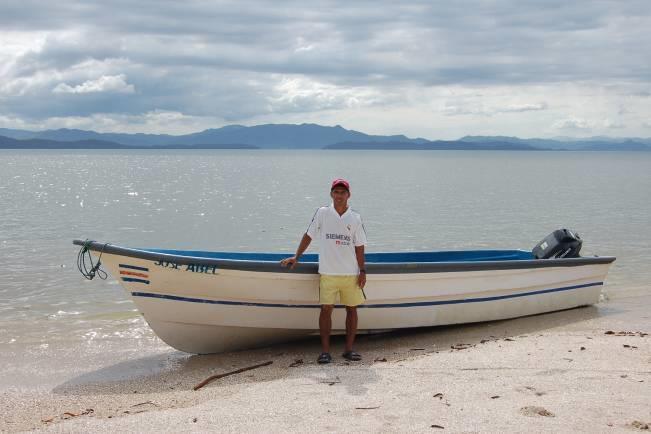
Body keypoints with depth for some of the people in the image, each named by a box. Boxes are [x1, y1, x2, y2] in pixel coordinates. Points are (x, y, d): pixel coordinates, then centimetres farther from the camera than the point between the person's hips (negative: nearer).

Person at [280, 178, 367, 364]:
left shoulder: (355, 218, 5)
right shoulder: (322, 213, 2)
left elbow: (359, 246, 6)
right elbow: (308, 236, 7)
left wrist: (362, 271, 0)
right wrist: (296, 257, 3)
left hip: (350, 273, 2)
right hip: (327, 272, -2)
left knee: (352, 309, 4)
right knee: (326, 309, -6)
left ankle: (349, 349, 13)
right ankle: (325, 351, -1)